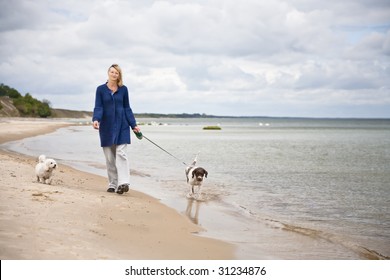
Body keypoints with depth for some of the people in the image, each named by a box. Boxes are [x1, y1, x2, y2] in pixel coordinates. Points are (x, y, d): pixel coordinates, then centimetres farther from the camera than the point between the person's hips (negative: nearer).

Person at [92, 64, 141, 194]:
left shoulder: (123, 89, 5)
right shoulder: (101, 89, 3)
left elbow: (127, 108, 9)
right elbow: (98, 107, -2)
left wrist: (134, 125, 4)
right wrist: (96, 120, -21)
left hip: (122, 126, -1)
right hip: (106, 126, 1)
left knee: (121, 153, -11)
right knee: (109, 157, 4)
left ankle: (123, 183, -20)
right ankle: (112, 184, 12)